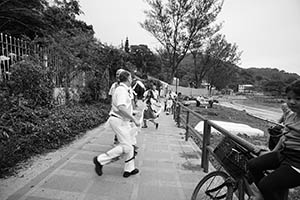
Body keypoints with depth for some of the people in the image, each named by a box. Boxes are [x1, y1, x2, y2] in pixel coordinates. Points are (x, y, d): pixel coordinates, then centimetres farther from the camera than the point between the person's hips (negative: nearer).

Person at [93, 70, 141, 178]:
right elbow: (121, 108, -31)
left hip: (123, 120, 11)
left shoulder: (125, 90, 14)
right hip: (118, 120, -11)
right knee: (126, 146, -7)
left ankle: (129, 169, 25)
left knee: (130, 144, 13)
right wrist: (134, 119, -26)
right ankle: (100, 160, 3)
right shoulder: (122, 90, -18)